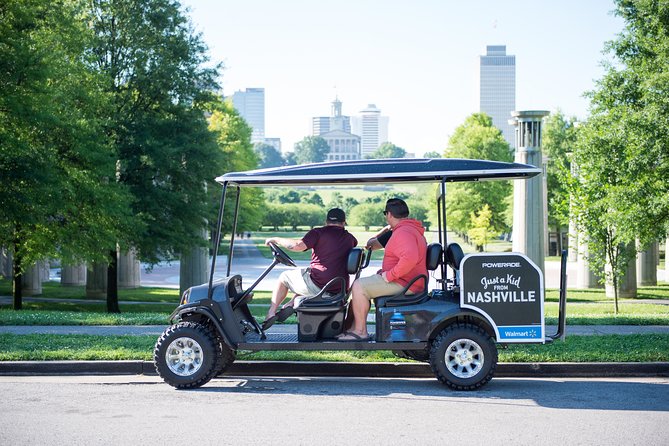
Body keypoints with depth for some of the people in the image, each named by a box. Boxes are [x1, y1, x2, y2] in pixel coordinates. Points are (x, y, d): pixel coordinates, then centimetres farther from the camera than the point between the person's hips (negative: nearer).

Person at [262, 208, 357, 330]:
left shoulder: (318, 232, -6)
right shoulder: (349, 238, 11)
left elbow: (298, 246, -20)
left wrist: (276, 240, -6)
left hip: (318, 285, -5)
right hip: (340, 289, 6)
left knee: (284, 277, 19)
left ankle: (271, 313, 9)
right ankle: (291, 304, 16)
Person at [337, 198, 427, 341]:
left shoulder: (403, 232, -20)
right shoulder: (409, 228, 17)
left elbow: (410, 258, -37)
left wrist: (390, 275, -28)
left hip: (403, 284, -11)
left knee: (359, 286, -14)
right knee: (361, 284, 18)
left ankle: (360, 332, -9)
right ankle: (354, 327, 15)